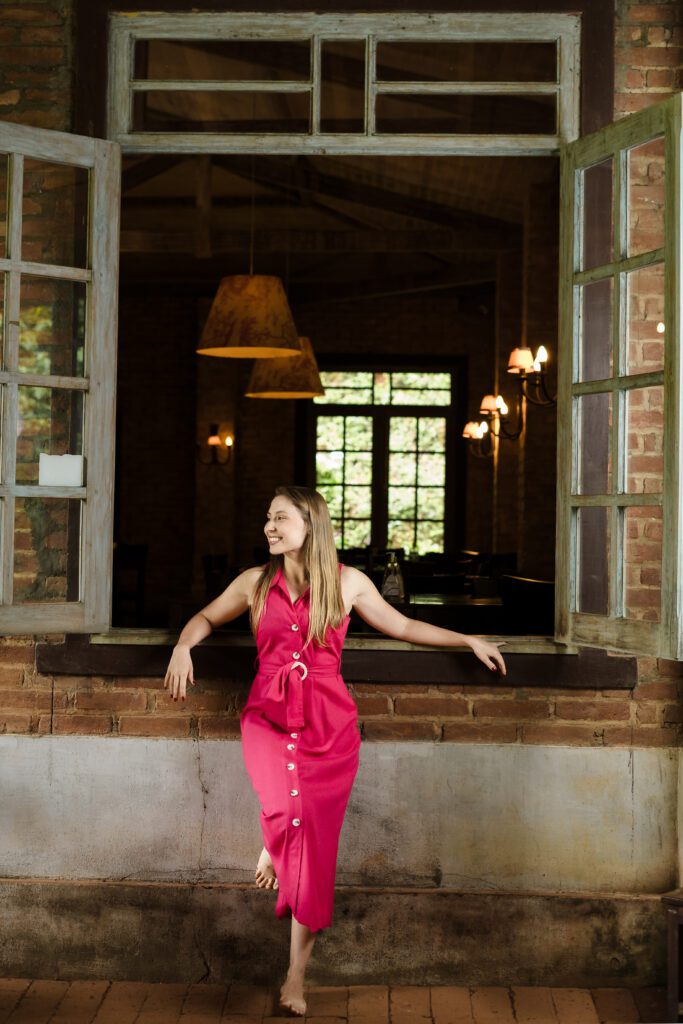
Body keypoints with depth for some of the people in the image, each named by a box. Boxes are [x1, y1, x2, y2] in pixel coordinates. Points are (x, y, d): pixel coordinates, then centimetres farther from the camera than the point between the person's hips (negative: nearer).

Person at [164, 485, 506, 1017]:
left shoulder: (347, 581, 4)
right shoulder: (256, 582, 7)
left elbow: (402, 626, 15)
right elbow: (206, 618, 21)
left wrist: (470, 641, 12)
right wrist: (183, 646, 0)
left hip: (328, 723, 0)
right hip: (270, 714, 0)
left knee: (315, 844, -2)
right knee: (290, 808, -29)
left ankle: (296, 977, 9)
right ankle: (272, 845, 10)